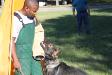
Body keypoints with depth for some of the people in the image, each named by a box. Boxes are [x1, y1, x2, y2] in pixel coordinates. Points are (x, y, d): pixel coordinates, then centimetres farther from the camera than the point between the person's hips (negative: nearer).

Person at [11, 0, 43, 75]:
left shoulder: (33, 18, 6)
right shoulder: (16, 19, -16)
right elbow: (11, 41, -15)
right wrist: (15, 60, -18)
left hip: (33, 54, 7)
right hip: (21, 56, -7)